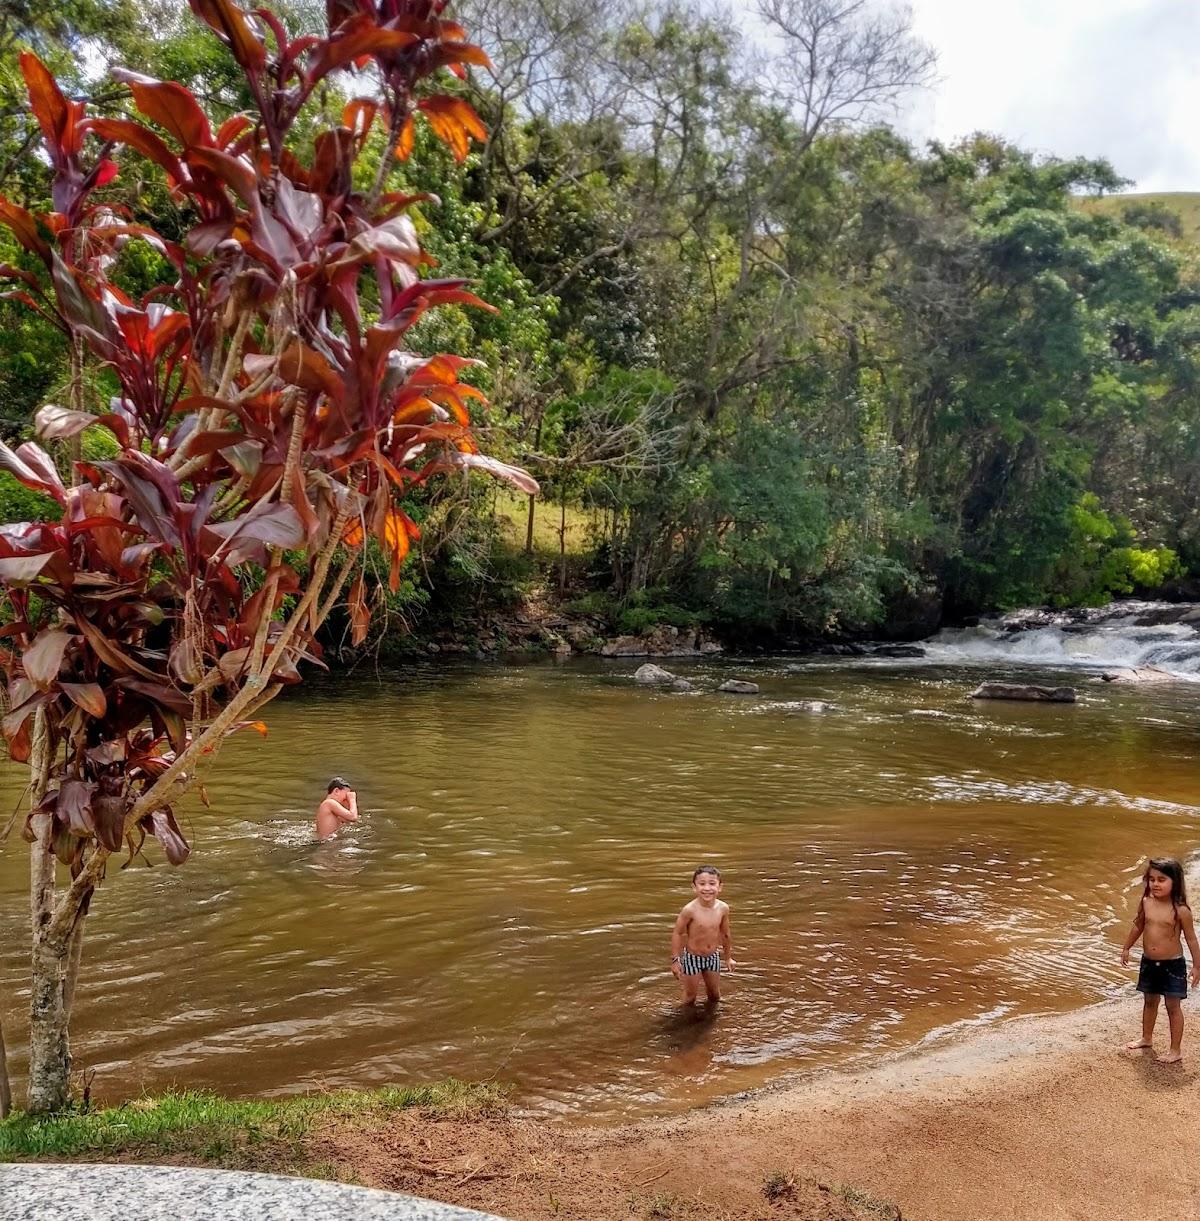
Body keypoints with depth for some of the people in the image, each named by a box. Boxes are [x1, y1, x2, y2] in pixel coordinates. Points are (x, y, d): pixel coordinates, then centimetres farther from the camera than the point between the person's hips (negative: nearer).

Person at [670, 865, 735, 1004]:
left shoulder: (723, 908, -12)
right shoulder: (690, 910, -25)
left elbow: (725, 933, 4)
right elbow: (677, 933, -14)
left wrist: (728, 957, 14)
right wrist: (675, 960, -14)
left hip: (713, 957, 4)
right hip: (692, 957, -4)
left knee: (715, 995, 18)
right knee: (690, 995, 10)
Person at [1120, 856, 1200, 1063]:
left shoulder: (1181, 910, -18)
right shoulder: (1145, 903, -5)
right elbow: (1138, 926, 11)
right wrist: (1126, 948, 19)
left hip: (1173, 964, -5)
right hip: (1148, 962, 5)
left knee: (1173, 1006, 4)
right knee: (1149, 1001, 20)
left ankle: (1176, 1050, 15)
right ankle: (1146, 1038, 38)